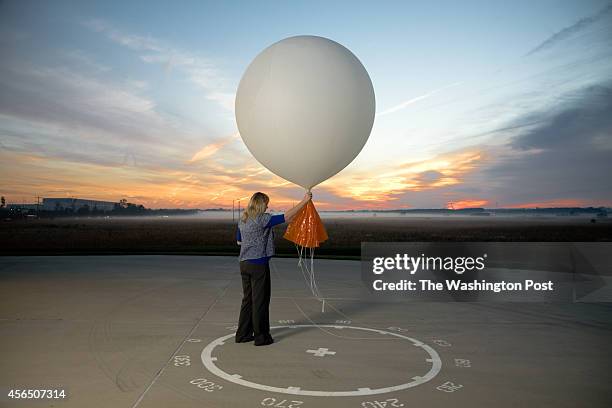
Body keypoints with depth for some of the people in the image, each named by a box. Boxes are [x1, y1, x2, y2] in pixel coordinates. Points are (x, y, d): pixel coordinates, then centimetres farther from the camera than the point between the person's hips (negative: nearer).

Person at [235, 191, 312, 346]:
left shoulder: (242, 220, 9)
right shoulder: (262, 219, -15)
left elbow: (238, 241, 20)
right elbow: (286, 217, -17)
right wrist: (304, 201, -13)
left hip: (244, 263, 8)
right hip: (258, 264, -8)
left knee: (248, 299, 16)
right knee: (260, 301, 2)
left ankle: (243, 334, 23)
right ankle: (261, 337, 11)